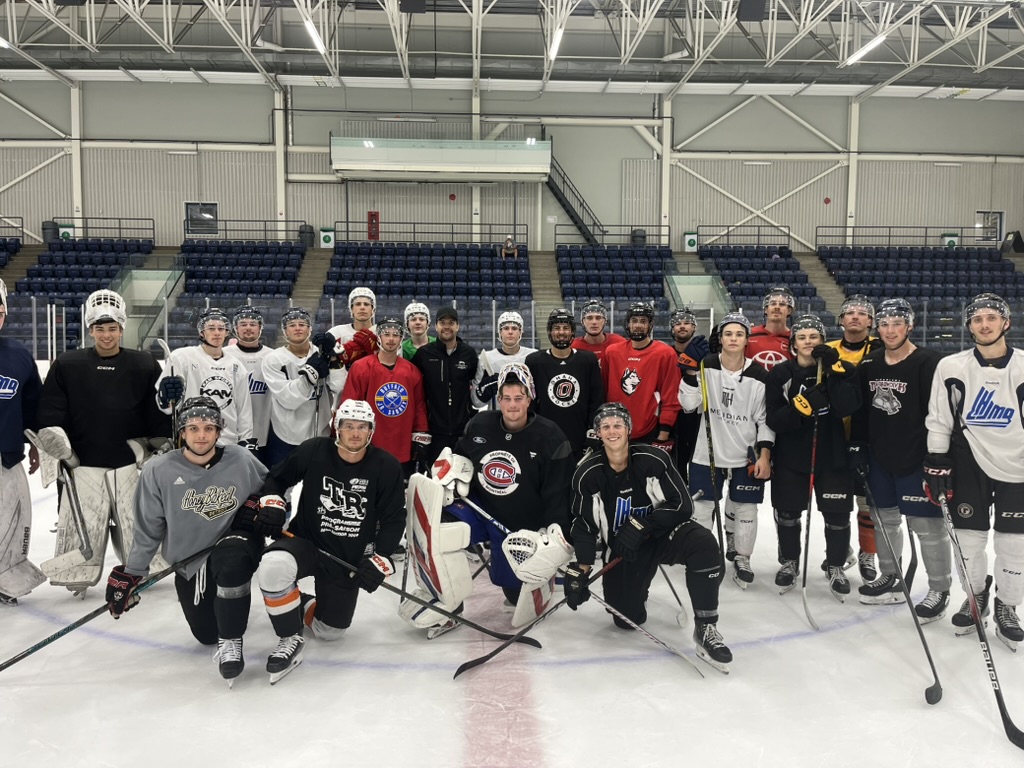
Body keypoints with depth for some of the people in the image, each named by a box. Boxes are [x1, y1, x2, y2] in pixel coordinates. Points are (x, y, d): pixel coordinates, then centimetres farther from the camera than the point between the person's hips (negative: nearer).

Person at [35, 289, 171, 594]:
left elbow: (158, 412, 5)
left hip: (131, 461, 0)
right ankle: (79, 575, 20)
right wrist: (57, 447, -7)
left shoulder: (145, 365, 2)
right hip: (83, 463, 0)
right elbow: (50, 412, 2)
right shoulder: (67, 365, 3)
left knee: (137, 523, 6)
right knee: (82, 524, 2)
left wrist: (162, 451, 4)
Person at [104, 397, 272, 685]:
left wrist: (272, 507, -12)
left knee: (230, 561, -38)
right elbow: (147, 529, -3)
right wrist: (130, 574, -1)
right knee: (206, 634, 4)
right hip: (189, 561, 2)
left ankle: (230, 642, -17)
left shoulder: (240, 459, -11)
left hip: (235, 539, -2)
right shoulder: (158, 472, -12)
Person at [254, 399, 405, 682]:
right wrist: (271, 505, -10)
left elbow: (394, 519, -4)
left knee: (329, 631, 6)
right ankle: (290, 638, -12)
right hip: (305, 541, -1)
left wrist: (380, 558, -12)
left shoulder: (386, 466, -10)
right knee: (273, 566, -35)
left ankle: (305, 609, 43)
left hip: (350, 559, 2)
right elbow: (276, 478, 5)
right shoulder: (313, 451, -12)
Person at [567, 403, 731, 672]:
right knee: (627, 619, -3)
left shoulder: (653, 460, -17)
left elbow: (682, 505, -18)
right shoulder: (587, 475, -11)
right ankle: (637, 585, 35)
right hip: (623, 549, 2)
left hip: (664, 532, -2)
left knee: (704, 544, -34)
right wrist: (579, 572, -10)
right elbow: (584, 527, -5)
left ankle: (705, 629, -24)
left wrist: (640, 525, -26)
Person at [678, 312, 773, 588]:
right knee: (700, 508, 6)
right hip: (707, 453, 0)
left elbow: (765, 418, -1)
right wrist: (691, 373, -20)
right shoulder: (706, 366, -5)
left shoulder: (759, 376, -5)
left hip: (747, 457, 0)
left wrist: (764, 455, -7)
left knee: (745, 510, 8)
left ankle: (742, 559, 26)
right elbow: (689, 404, -9)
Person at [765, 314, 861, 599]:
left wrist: (834, 369, -26)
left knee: (837, 515, 5)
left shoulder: (842, 369, -3)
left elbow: (848, 407, -20)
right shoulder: (780, 374, -4)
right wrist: (802, 405, -27)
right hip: (790, 456, 1)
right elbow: (773, 420, -11)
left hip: (832, 455, 0)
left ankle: (836, 568, 26)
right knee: (787, 513, 11)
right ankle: (789, 563, 33)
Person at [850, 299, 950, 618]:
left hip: (916, 460, -6)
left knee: (927, 525, 0)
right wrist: (857, 445, 8)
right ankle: (890, 579, 31)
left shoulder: (928, 363, -12)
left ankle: (939, 590, 16)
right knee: (885, 518, 16)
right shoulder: (868, 364, 6)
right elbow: (860, 409, 13)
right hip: (879, 457, 6)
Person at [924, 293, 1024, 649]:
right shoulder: (951, 367, -5)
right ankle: (976, 596, 28)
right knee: (969, 536, 7)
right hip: (969, 464, 0)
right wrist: (937, 466, -4)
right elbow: (938, 421, -1)